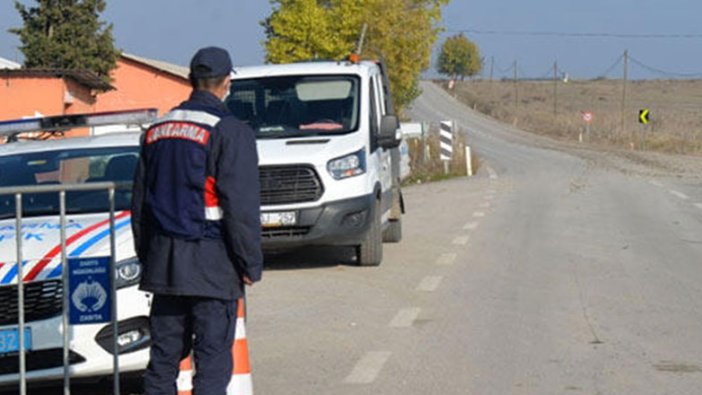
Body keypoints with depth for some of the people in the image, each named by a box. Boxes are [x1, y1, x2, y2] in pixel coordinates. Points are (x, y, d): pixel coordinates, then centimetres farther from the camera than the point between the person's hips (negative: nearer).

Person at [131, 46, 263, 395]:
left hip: (163, 261, 6)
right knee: (212, 361, -3)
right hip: (212, 264, -6)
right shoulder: (230, 132, -10)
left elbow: (140, 200, 17)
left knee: (164, 356, 11)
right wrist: (251, 265, -6)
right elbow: (242, 207, -13)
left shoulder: (157, 131, 11)